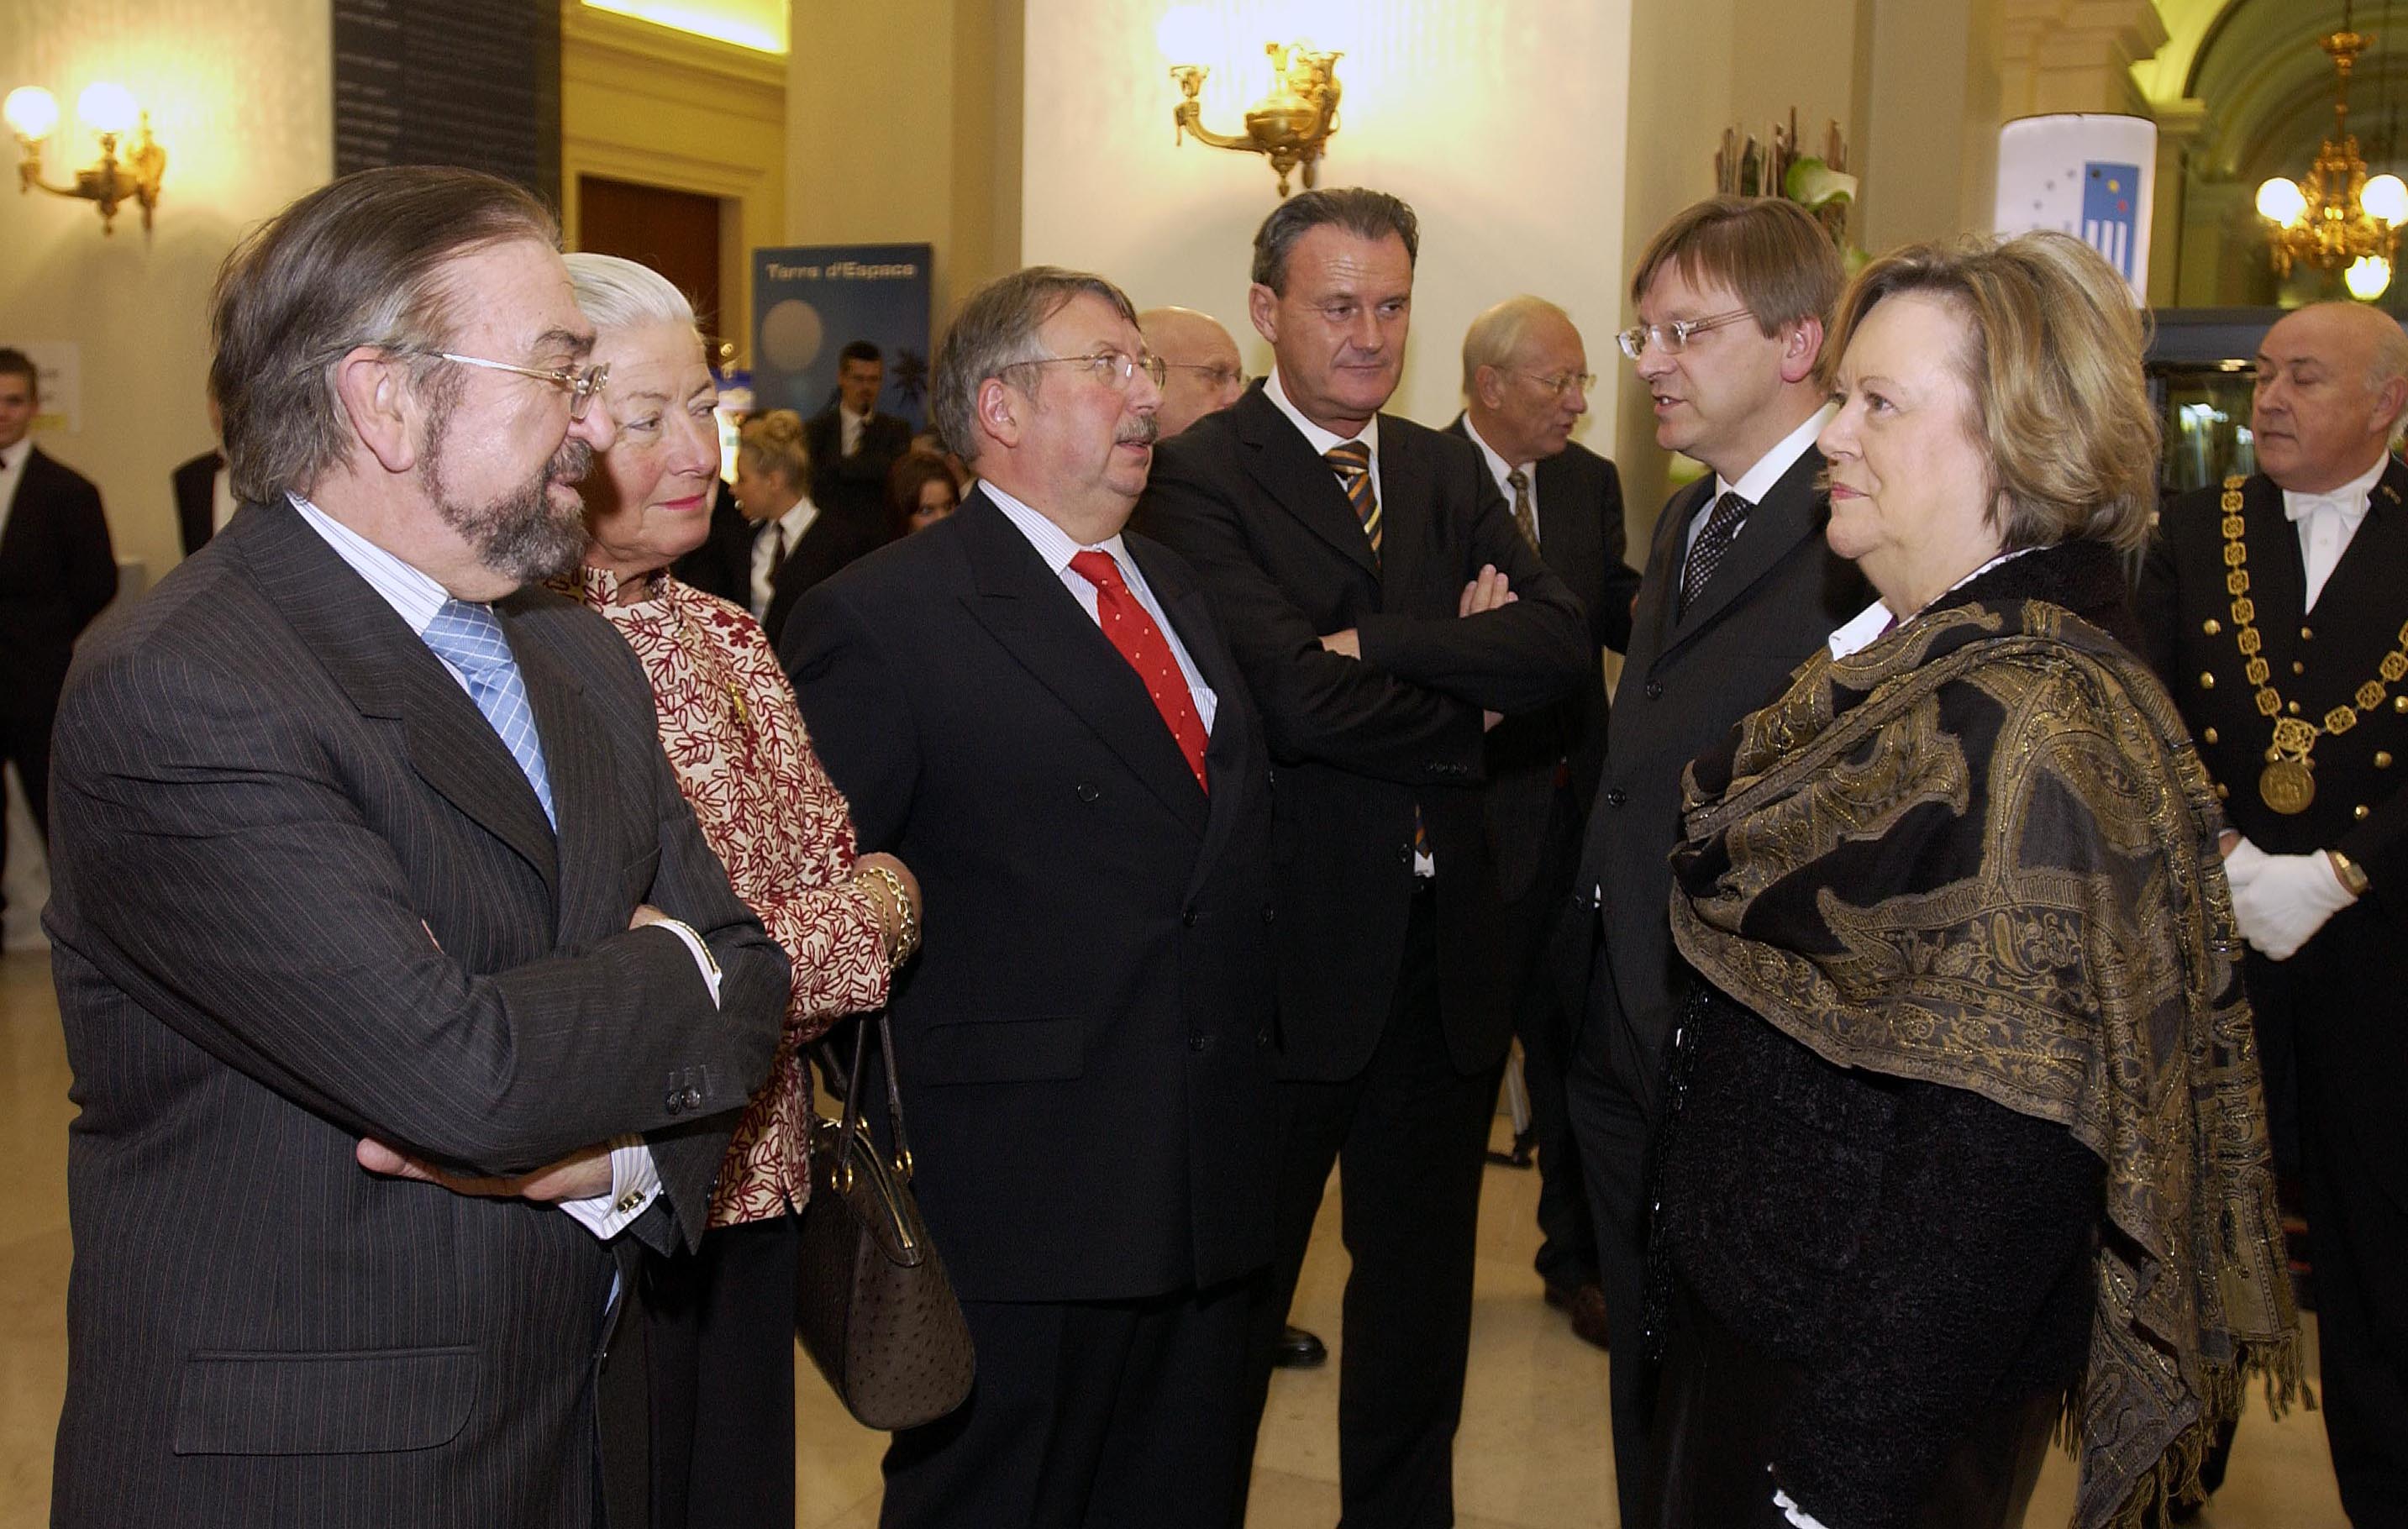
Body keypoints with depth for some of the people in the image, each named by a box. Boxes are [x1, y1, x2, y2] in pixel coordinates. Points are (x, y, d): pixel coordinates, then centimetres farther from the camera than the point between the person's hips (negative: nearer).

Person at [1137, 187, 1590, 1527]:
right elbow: (1299, 698, -25)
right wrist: (1462, 680, -10)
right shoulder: (1199, 477, -12)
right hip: (1291, 950, -6)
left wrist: (1382, 643, -19)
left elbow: (1563, 646, -7)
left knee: (1422, 1297, 21)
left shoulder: (1447, 471, 8)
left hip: (1448, 951, 6)